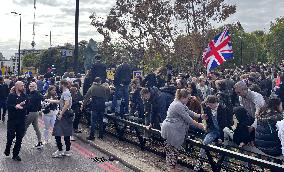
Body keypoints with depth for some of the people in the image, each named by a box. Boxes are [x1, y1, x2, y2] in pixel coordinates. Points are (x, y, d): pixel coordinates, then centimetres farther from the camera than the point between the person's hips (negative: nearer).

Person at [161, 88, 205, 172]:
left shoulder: (179, 103, 14)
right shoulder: (178, 105, -20)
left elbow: (189, 112, 18)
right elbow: (187, 119, -17)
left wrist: (200, 115, 14)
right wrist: (198, 125, -6)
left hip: (169, 129, 11)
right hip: (172, 130, -11)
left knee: (169, 148, 16)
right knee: (174, 148, 0)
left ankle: (169, 165, 27)